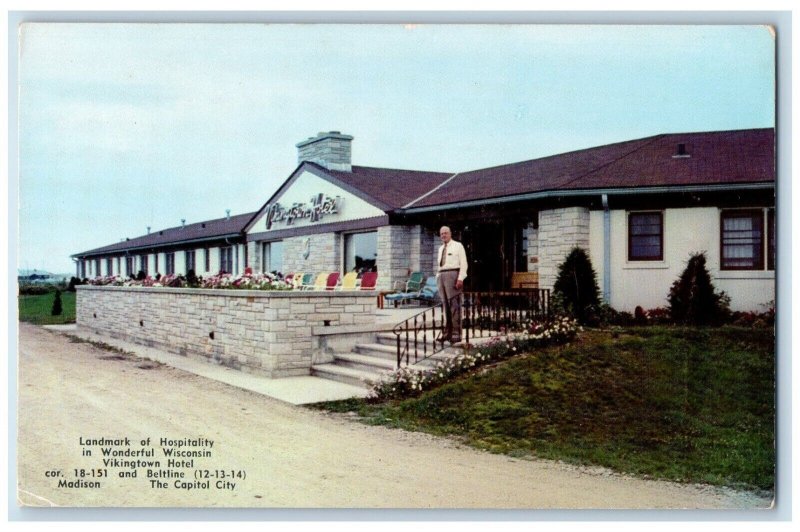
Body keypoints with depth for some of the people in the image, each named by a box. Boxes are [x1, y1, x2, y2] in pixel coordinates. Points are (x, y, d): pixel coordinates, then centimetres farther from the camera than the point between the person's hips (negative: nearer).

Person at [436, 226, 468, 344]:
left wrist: (460, 279, -15)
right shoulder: (441, 248, 21)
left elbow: (463, 264, -5)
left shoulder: (458, 246, 1)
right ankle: (447, 333, 9)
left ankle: (456, 334, -8)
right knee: (445, 305, 6)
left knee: (454, 305, -8)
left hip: (453, 275, -7)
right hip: (442, 276, 7)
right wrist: (438, 278, 12)